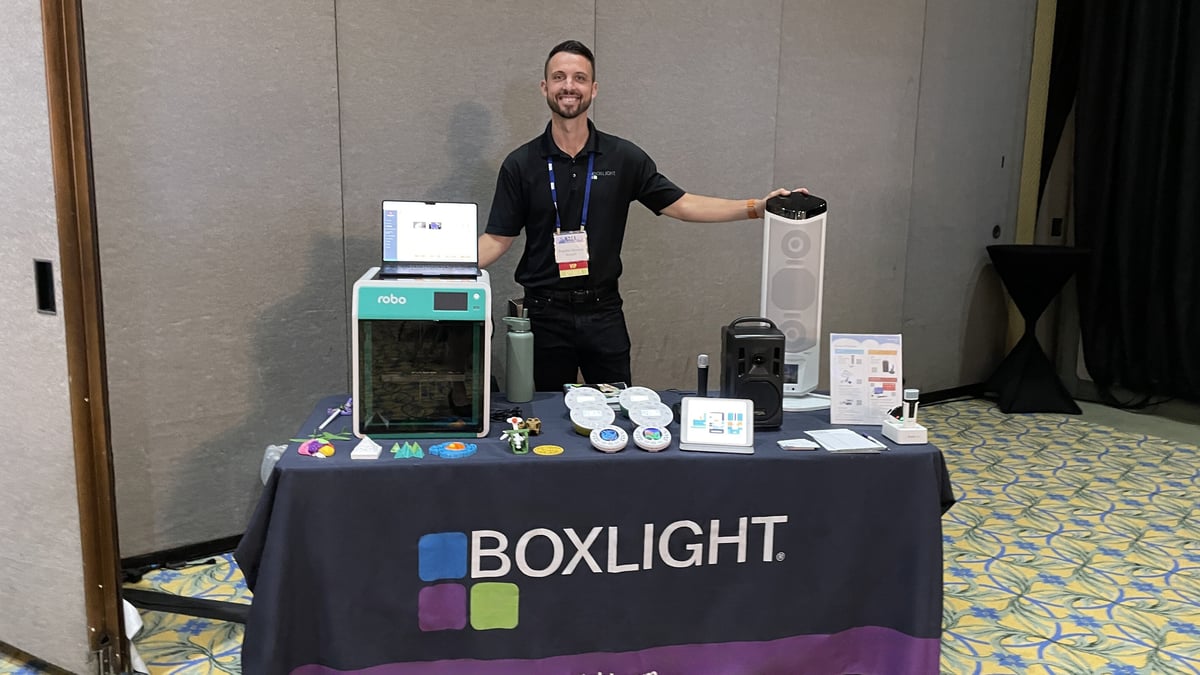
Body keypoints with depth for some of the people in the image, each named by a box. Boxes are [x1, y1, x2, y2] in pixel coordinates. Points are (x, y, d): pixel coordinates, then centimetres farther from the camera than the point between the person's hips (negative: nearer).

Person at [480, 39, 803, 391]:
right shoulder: (521, 164, -2)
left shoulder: (623, 157, 0)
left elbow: (682, 205, 1)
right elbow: (498, 238, 0)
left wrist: (757, 206, -8)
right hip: (544, 313, 0)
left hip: (603, 312, 1)